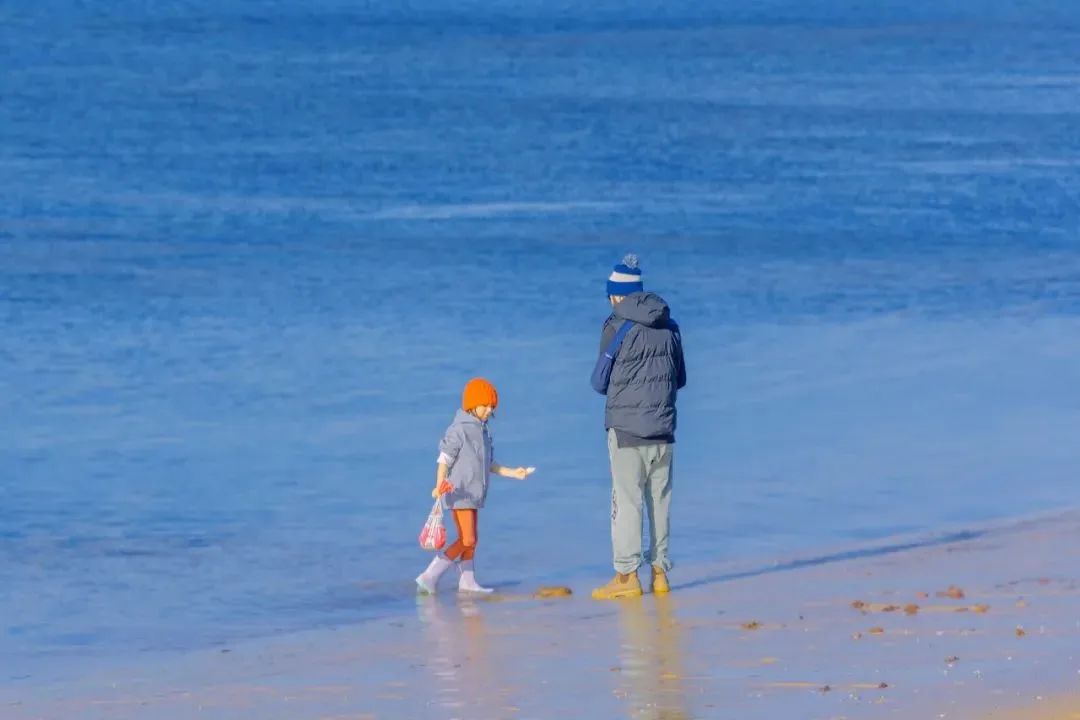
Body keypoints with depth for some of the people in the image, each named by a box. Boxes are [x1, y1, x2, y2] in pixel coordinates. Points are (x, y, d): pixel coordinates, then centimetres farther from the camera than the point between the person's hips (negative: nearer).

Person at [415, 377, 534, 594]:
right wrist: (439, 486, -32)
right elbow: (444, 461, -19)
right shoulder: (458, 430, -14)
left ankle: (467, 582, 23)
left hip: (474, 494, 9)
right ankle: (429, 577, -13)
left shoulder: (483, 431, 13)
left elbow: (488, 465, 18)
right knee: (466, 540, -13)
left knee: (471, 540, 14)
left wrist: (513, 473, 12)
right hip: (459, 494, -9)